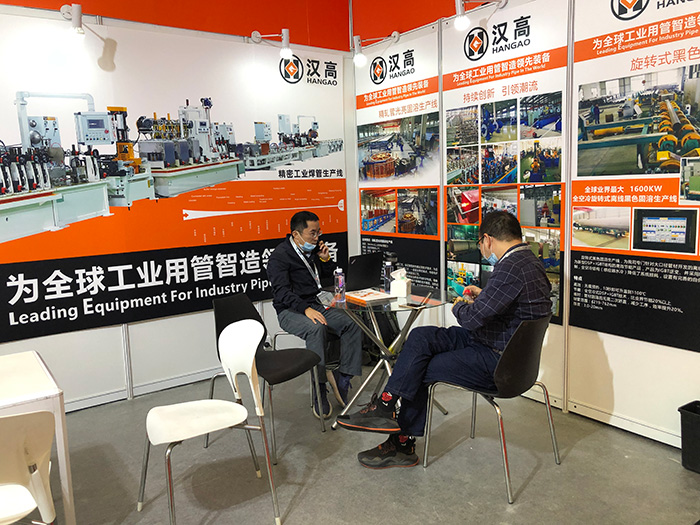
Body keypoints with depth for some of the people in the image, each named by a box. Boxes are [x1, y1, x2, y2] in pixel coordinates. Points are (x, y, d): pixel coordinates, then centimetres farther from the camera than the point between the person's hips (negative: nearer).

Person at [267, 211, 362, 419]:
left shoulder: (313, 249, 13)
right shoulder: (280, 256, -10)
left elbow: (329, 277, 23)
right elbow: (282, 292, -20)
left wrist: (325, 259, 2)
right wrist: (306, 309, -34)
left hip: (316, 304, 7)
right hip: (290, 311, -7)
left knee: (352, 323, -16)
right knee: (316, 328, -37)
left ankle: (343, 379, -13)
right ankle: (319, 390, -30)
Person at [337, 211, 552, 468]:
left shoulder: (511, 268, -25)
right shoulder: (528, 260, 9)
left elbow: (473, 318, -26)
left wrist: (460, 306, -5)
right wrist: (483, 295, 21)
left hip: (498, 360, -10)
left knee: (420, 371, -3)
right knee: (421, 336, 2)